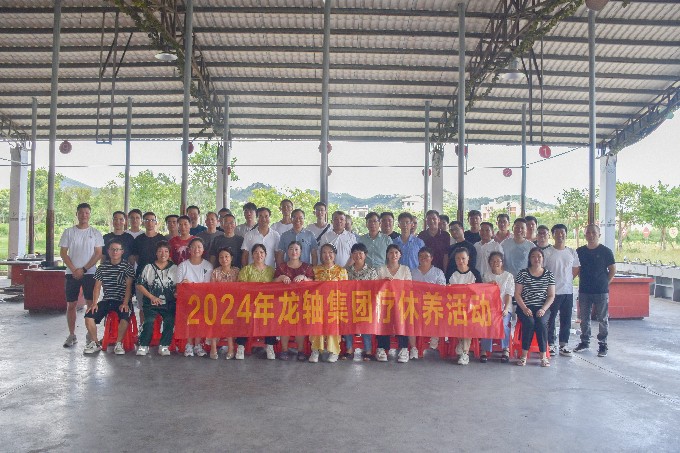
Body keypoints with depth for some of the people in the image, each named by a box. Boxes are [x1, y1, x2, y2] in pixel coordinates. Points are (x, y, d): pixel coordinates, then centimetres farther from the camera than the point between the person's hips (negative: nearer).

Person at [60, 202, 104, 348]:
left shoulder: (95, 233, 5)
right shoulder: (68, 232, 8)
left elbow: (98, 254, -1)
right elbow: (63, 253, 3)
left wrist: (83, 269, -10)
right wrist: (74, 270, -8)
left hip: (90, 273, -1)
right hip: (72, 274, 1)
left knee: (91, 303, -2)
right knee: (71, 305, 5)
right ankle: (72, 335, 15)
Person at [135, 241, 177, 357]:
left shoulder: (174, 268, 8)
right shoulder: (149, 267, 5)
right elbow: (139, 285, 3)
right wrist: (152, 297, -6)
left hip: (169, 303, 1)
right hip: (151, 302, -1)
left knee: (170, 321, -19)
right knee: (149, 322, -20)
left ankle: (164, 346, -6)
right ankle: (143, 346, -4)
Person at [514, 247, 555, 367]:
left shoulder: (549, 274, 7)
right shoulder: (522, 273, 3)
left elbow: (551, 296, 3)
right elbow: (517, 294, -1)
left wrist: (543, 309, -12)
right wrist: (524, 308, -14)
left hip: (542, 308, 1)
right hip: (525, 307, -1)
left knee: (541, 323, -29)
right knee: (529, 322, -30)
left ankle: (543, 356, -19)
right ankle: (524, 355, -21)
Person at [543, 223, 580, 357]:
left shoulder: (572, 252, 8)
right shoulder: (547, 252, -5)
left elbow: (576, 270, 15)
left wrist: (566, 280, 7)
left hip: (568, 291, 4)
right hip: (552, 291, -3)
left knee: (566, 319, 8)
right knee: (550, 319, 2)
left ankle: (564, 344, 18)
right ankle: (551, 344, 12)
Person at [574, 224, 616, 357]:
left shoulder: (605, 251, -4)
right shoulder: (580, 251, 5)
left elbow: (613, 270, 1)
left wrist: (605, 283, -1)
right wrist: (583, 280, 7)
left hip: (601, 291, -3)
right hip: (584, 291, 3)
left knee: (603, 319, 4)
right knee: (584, 318, 11)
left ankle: (603, 344, 13)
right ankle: (584, 342, 24)